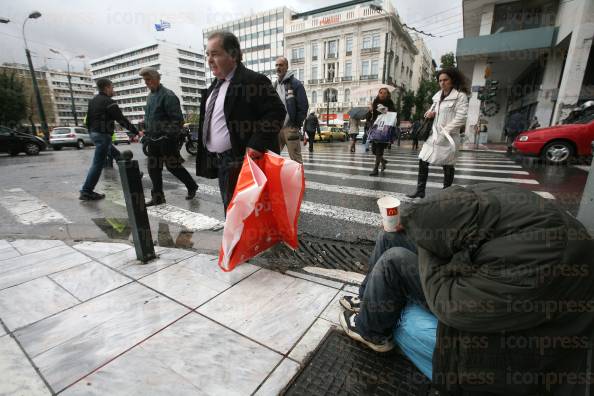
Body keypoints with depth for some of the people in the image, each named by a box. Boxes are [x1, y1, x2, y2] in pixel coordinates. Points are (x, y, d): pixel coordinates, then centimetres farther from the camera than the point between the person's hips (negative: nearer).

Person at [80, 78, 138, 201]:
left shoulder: (92, 101, 15)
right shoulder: (109, 102, -12)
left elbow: (87, 120, 18)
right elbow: (122, 120, -14)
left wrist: (91, 133, 25)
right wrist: (136, 132, -8)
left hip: (94, 133, 10)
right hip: (103, 135, -10)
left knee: (117, 155, 21)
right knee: (98, 164, -5)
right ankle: (86, 192, -2)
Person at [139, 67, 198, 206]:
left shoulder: (168, 95, -12)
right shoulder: (150, 96, 16)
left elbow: (178, 119, -18)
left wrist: (169, 136, -20)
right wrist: (147, 135, 19)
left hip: (166, 140, -8)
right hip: (153, 141, 8)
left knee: (173, 166, 1)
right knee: (153, 169, 9)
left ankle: (192, 186, 23)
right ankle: (157, 197, 20)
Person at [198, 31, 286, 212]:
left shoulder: (254, 80, -11)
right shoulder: (215, 85, 18)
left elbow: (276, 112, -18)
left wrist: (257, 144, -27)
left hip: (242, 161, -9)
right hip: (221, 163, 9)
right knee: (230, 209, 19)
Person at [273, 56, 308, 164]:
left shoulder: (295, 84, -1)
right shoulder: (274, 85, 18)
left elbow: (303, 106, -6)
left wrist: (296, 124, -9)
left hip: (290, 128, -6)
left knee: (296, 159, -3)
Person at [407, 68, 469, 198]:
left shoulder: (460, 96, -6)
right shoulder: (438, 96, 14)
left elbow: (461, 118, -14)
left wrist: (444, 132, -19)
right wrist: (430, 113, 4)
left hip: (447, 138, -6)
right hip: (433, 135, 6)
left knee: (447, 166, 3)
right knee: (423, 161, 2)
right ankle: (420, 191, 11)